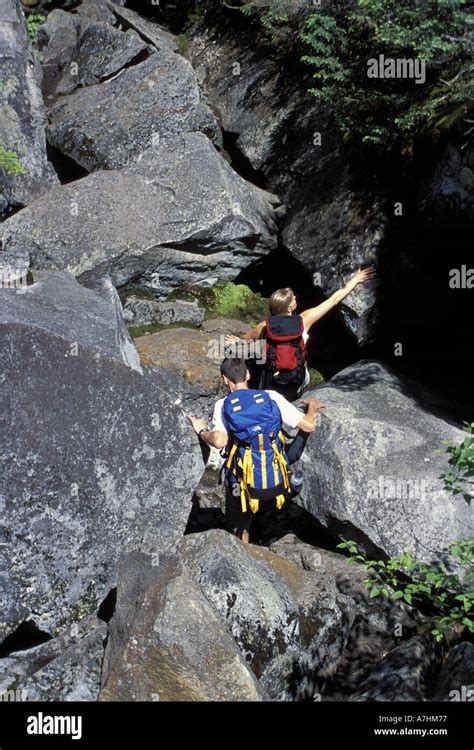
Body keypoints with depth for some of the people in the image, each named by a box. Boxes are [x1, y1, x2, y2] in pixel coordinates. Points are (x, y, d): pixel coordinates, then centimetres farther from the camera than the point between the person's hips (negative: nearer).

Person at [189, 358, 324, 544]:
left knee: (240, 532, 23)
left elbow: (219, 442, -24)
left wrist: (202, 431, -3)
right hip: (278, 485, 1)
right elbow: (309, 426, -5)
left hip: (245, 486, -1)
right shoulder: (271, 397, -4)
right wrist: (312, 408, 16)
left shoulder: (223, 405, -7)